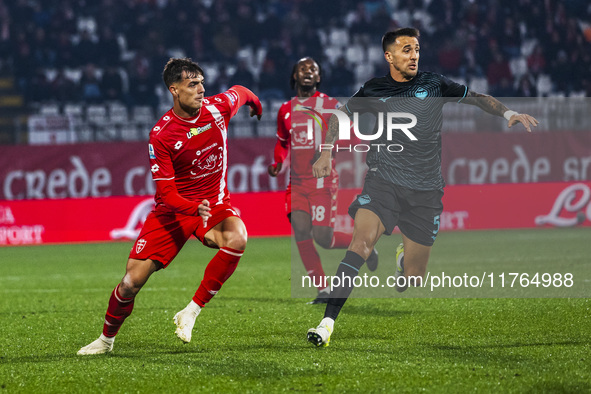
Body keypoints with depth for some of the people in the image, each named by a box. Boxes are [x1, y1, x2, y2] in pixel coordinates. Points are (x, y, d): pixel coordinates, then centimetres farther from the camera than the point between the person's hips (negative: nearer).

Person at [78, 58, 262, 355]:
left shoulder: (218, 107, -9)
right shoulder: (161, 135, -17)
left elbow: (241, 93, 17)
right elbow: (166, 192, -18)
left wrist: (256, 106, 39)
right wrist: (195, 208, -37)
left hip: (214, 201, 2)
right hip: (172, 209, -2)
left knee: (236, 239, -34)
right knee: (132, 281, -8)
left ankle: (191, 312, -21)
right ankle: (106, 339, 20)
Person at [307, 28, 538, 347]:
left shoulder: (433, 84, 5)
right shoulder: (373, 90, 4)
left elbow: (476, 97, 15)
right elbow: (341, 115, 20)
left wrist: (508, 113, 0)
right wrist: (326, 153, 9)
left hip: (425, 191, 1)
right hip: (383, 181, -1)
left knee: (413, 279, 3)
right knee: (361, 241, -28)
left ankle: (404, 257, 43)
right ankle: (328, 323, -31)